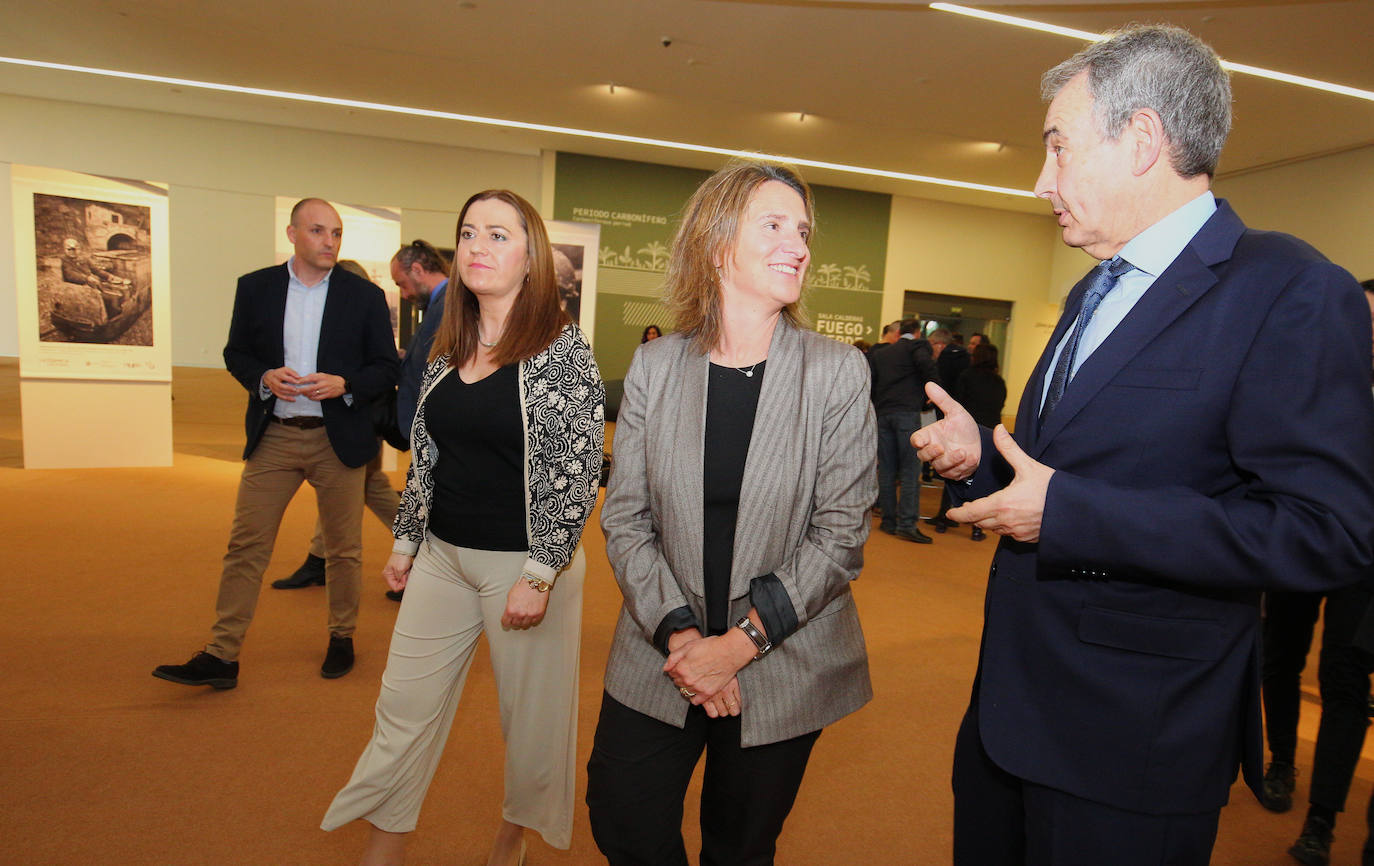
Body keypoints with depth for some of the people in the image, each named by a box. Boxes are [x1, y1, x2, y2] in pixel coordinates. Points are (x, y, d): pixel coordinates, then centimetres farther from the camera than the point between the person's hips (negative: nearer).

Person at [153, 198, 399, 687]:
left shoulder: (365, 296, 1)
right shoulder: (255, 288, 6)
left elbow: (387, 368, 2)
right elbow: (236, 353, 11)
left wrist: (344, 384, -16)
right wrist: (264, 378, -11)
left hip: (339, 439, -1)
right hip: (273, 436, 1)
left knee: (344, 549, 9)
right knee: (245, 546, 1)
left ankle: (342, 638, 27)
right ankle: (221, 656, 11)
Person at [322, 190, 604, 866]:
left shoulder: (563, 348, -12)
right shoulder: (447, 347, 7)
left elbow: (577, 475, -15)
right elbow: (425, 453, 14)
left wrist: (539, 576, -17)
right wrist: (406, 539, 15)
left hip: (526, 563, -5)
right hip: (442, 556, 6)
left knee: (529, 713, 11)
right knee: (405, 702, 13)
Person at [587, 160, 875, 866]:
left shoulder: (839, 372, -7)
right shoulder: (654, 367, -3)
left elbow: (841, 534, -10)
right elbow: (624, 518, -2)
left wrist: (741, 641, -15)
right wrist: (677, 632, -13)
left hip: (783, 668, -1)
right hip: (658, 654, 2)